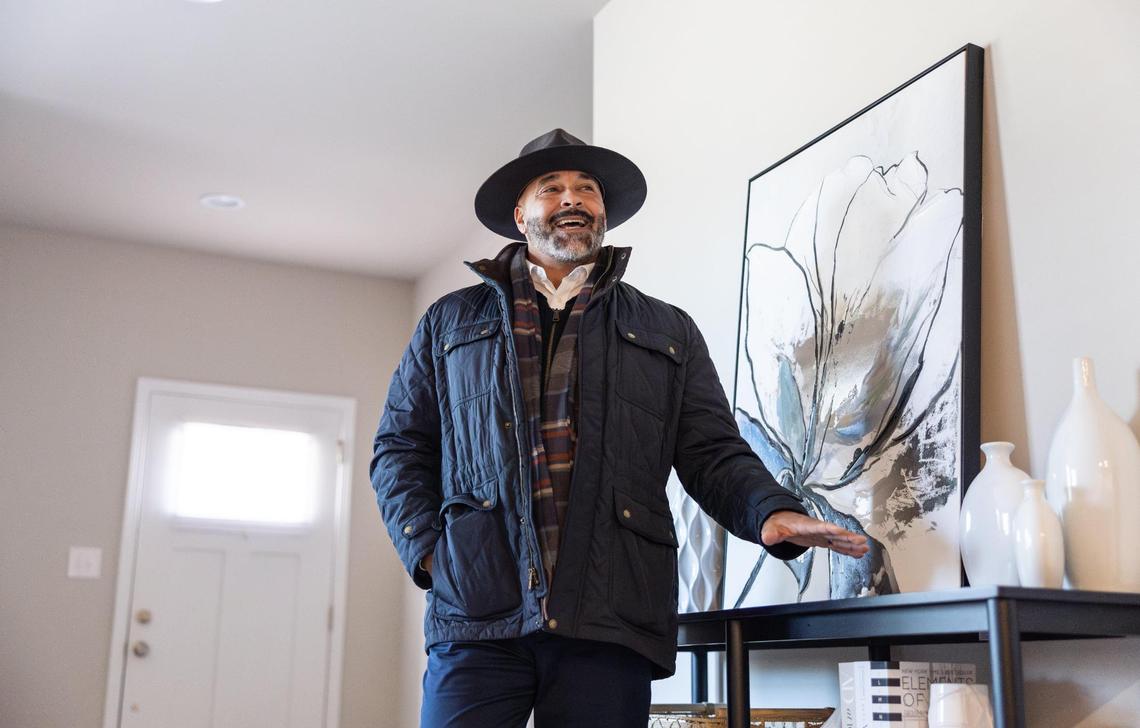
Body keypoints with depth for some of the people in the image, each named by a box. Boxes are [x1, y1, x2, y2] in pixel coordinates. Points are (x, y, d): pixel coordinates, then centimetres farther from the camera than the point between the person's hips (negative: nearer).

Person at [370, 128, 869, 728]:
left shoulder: (668, 332, 17)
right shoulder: (451, 321, 17)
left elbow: (713, 455, 10)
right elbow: (400, 447, 16)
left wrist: (773, 512, -11)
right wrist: (426, 550, 0)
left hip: (611, 625, 1)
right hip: (477, 614, 0)